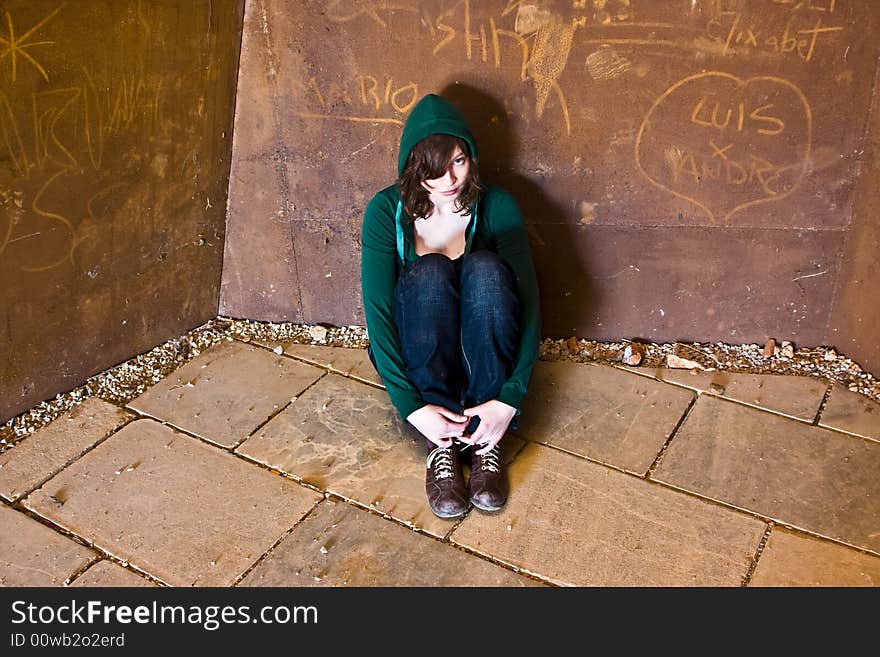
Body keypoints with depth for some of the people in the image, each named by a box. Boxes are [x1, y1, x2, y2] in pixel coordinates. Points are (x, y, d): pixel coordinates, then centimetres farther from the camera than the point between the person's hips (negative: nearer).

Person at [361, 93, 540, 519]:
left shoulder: (496, 208, -11)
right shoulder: (387, 212, -13)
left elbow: (528, 301, -19)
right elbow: (377, 309, -20)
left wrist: (510, 396, -31)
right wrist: (412, 406, -30)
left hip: (482, 355, 1)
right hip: (416, 357, 0)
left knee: (485, 268, -30)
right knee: (430, 272, -31)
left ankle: (484, 442, -26)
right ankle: (441, 446, -28)